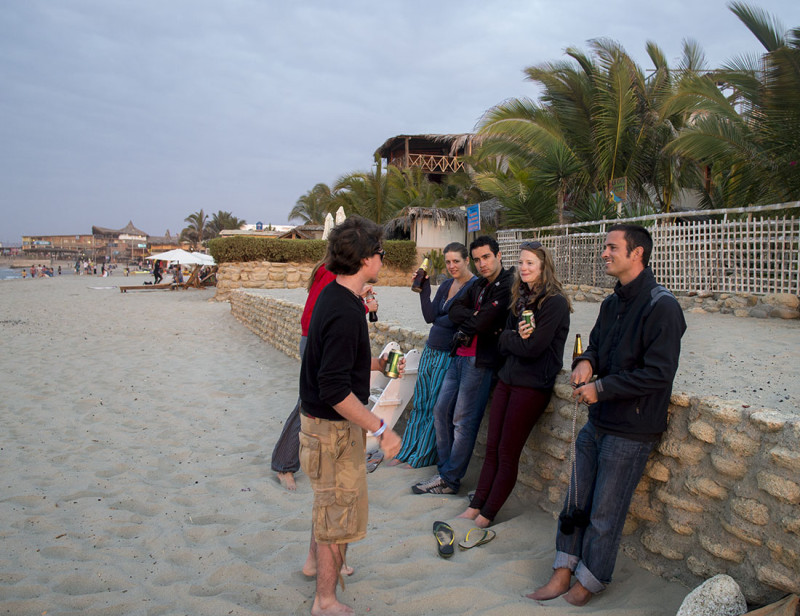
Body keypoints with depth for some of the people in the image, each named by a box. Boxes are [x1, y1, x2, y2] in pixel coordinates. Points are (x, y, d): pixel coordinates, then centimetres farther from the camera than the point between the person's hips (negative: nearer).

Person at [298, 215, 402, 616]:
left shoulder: (334, 296, 2)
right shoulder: (345, 312, -29)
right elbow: (335, 391, -31)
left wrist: (374, 363, 13)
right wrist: (381, 429, -25)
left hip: (320, 418, 10)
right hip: (334, 427, -10)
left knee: (329, 497, 28)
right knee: (342, 507, 6)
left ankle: (316, 560, 50)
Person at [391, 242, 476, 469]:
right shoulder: (446, 285, 12)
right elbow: (430, 316, 3)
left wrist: (438, 320, -6)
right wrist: (424, 288, -5)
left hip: (450, 355, -7)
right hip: (430, 351, 7)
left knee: (436, 409, 3)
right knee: (420, 404, 13)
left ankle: (422, 458, 18)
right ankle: (406, 452, 24)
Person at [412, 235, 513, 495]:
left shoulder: (508, 285, -11)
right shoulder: (478, 286, 18)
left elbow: (486, 321, -20)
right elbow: (454, 311, 7)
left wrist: (464, 330, -3)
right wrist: (474, 316, -11)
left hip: (480, 360, -9)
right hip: (460, 356, 9)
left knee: (463, 422, -3)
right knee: (441, 411, 12)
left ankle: (450, 480, 10)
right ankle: (445, 470, 23)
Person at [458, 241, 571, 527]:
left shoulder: (555, 302, -13)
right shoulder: (521, 298, 12)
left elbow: (534, 347, -20)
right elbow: (501, 341, 9)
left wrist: (509, 338, -3)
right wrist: (516, 335, -13)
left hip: (533, 385, -7)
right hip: (507, 379, 7)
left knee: (508, 453, 2)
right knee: (492, 448, 11)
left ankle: (485, 517, 14)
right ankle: (475, 507, 21)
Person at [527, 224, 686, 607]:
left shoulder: (661, 307, -17)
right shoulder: (612, 303, 10)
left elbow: (659, 372, -21)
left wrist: (601, 388, -19)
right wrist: (586, 361, -3)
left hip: (631, 431, -7)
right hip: (598, 421, 8)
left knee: (605, 513, 6)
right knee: (576, 502, 13)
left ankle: (588, 582, 26)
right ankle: (562, 574, 26)